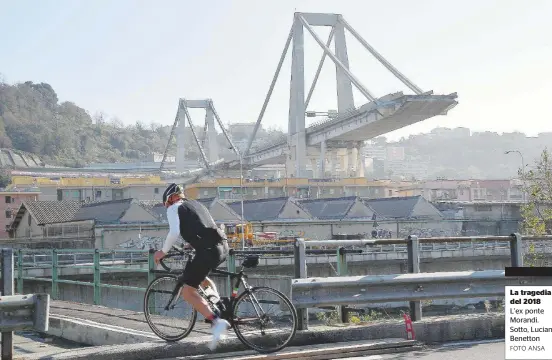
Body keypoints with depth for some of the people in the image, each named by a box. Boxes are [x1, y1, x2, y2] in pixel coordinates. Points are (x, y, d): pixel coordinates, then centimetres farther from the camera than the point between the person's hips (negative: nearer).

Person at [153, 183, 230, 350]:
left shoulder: (173, 208, 7)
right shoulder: (196, 203, 29)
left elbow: (174, 233, -9)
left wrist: (163, 252, 4)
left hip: (208, 250, -8)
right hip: (223, 246, 8)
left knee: (188, 292, -2)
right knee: (200, 276, 33)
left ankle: (216, 321, -19)